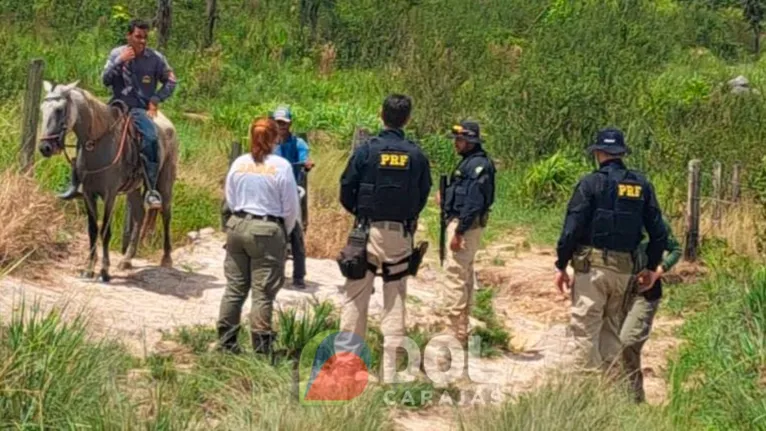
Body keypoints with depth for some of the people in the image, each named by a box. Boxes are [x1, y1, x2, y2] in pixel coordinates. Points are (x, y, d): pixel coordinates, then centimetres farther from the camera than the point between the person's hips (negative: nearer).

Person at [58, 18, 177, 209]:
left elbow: (170, 82, 6)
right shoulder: (117, 54, 4)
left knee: (151, 139, -32)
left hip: (140, 109, -3)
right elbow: (105, 80, -3)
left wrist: (155, 100, -6)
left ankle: (152, 190, -25)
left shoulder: (156, 58, -1)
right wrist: (119, 61, -16)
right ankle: (75, 184, 5)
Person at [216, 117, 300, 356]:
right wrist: (285, 232, 12)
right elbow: (291, 207, -4)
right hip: (267, 231, -4)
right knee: (263, 293, 0)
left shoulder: (239, 164, 2)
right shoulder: (281, 166, -10)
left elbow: (230, 200, 10)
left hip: (237, 226, 4)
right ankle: (261, 348, 2)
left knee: (234, 288, 12)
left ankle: (226, 342, 17)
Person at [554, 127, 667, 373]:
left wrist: (561, 265, -2)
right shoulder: (642, 185, 8)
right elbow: (658, 232, 9)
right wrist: (652, 267, 19)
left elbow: (572, 228, -10)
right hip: (624, 268, 5)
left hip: (592, 264, -5)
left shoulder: (591, 183, -6)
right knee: (612, 329, 14)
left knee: (585, 326, -3)